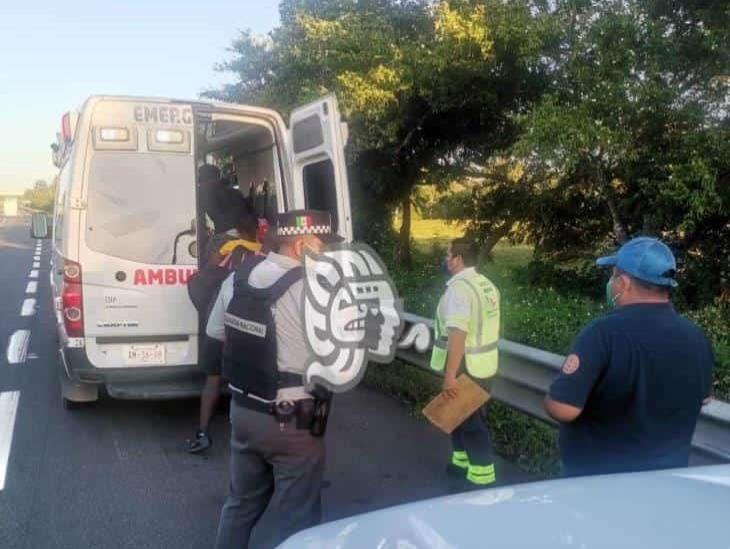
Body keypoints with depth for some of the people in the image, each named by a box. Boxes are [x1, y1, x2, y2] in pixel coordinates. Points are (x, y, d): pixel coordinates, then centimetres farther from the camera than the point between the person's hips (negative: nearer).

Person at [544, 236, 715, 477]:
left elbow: (563, 408, -30)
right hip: (667, 475, 5)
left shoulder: (604, 333, -26)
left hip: (598, 477, -5)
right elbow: (702, 397, 12)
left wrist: (551, 399, -8)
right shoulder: (696, 338, -7)